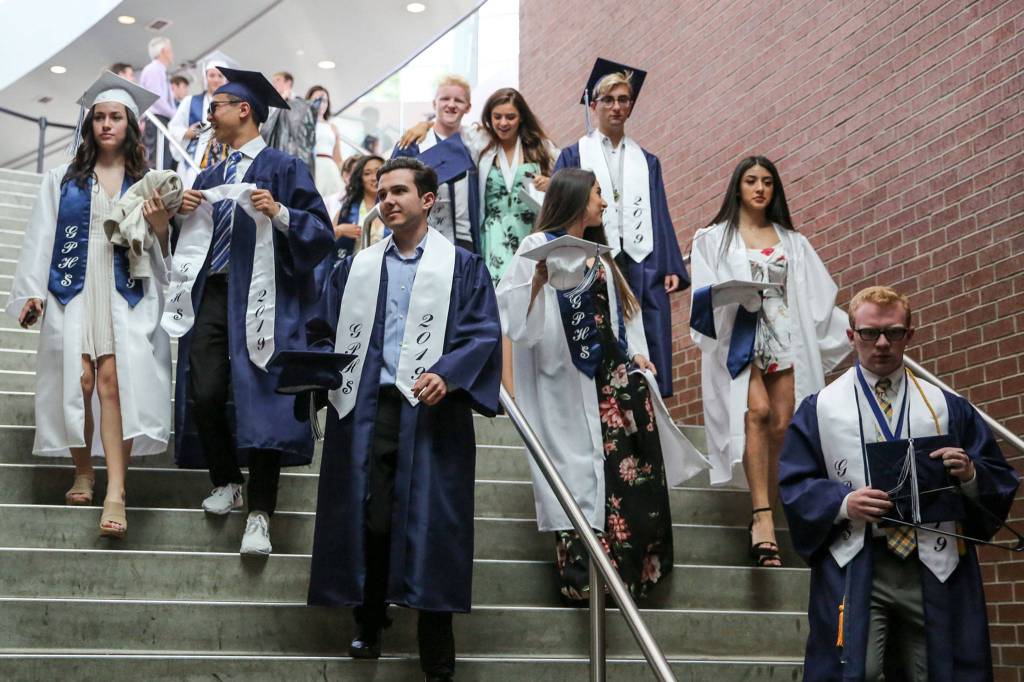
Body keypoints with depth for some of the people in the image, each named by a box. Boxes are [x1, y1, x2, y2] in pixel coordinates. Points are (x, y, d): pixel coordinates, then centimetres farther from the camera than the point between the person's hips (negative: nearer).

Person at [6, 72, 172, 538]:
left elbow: (162, 248, 9)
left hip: (126, 292, -1)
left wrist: (159, 225, -12)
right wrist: (33, 292, 1)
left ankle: (115, 494, -18)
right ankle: (83, 472, 15)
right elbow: (42, 237, 9)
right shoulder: (63, 179, 12)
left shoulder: (148, 182, 10)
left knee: (114, 379, -14)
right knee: (78, 380, -6)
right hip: (73, 289, 1)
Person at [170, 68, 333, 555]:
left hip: (260, 297, -5)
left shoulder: (282, 167, 2)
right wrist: (181, 210, 4)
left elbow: (321, 233, -6)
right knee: (204, 394, -3)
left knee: (259, 399, -8)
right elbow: (189, 237, 23)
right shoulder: (210, 177, 21)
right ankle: (226, 484, 19)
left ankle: (259, 514, -4)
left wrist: (279, 213, -21)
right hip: (211, 294, 6)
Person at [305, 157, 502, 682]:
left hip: (431, 412, -3)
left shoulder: (462, 267, 9)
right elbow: (323, 330, 19)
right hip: (366, 408, 3)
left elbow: (483, 333, -1)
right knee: (368, 518, 1)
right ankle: (368, 624, 20)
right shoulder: (356, 268, 19)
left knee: (431, 520, -4)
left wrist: (447, 374, -18)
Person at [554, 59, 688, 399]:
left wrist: (671, 267, 2)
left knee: (647, 365, -5)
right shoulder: (573, 156, 11)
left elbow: (660, 217, 15)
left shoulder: (646, 162, 21)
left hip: (642, 268, 3)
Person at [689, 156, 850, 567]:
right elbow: (703, 291, 3)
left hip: (785, 338, 4)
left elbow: (818, 296, 17)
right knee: (756, 411, -25)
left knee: (781, 428, -9)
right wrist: (729, 295, -19)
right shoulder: (714, 238, 13)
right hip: (739, 338, -3)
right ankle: (763, 517, -32)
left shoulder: (792, 242, 22)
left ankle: (763, 521, -6)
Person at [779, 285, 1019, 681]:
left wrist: (970, 474, -9)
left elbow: (1001, 481, 14)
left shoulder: (947, 408, 14)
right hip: (854, 572, -2)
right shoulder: (820, 408, 9)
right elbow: (795, 485, 4)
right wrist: (842, 501, -14)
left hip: (936, 573, 2)